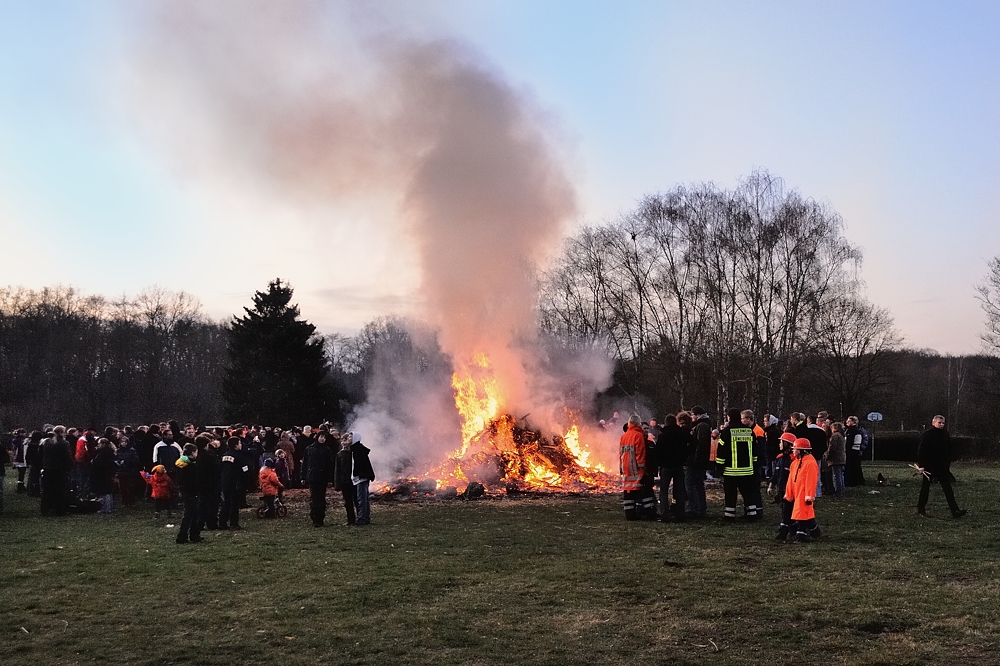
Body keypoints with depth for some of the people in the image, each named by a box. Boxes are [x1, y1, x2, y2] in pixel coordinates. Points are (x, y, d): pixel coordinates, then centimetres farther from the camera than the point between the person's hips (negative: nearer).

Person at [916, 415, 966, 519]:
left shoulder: (946, 435, 8)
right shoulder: (927, 435, -10)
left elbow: (949, 452, 17)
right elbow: (921, 451, -11)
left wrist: (948, 465, 15)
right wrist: (921, 465, -15)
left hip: (943, 466, 5)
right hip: (929, 466, -5)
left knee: (948, 488, -1)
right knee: (925, 487, 5)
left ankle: (955, 511, -4)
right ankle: (921, 509, 16)